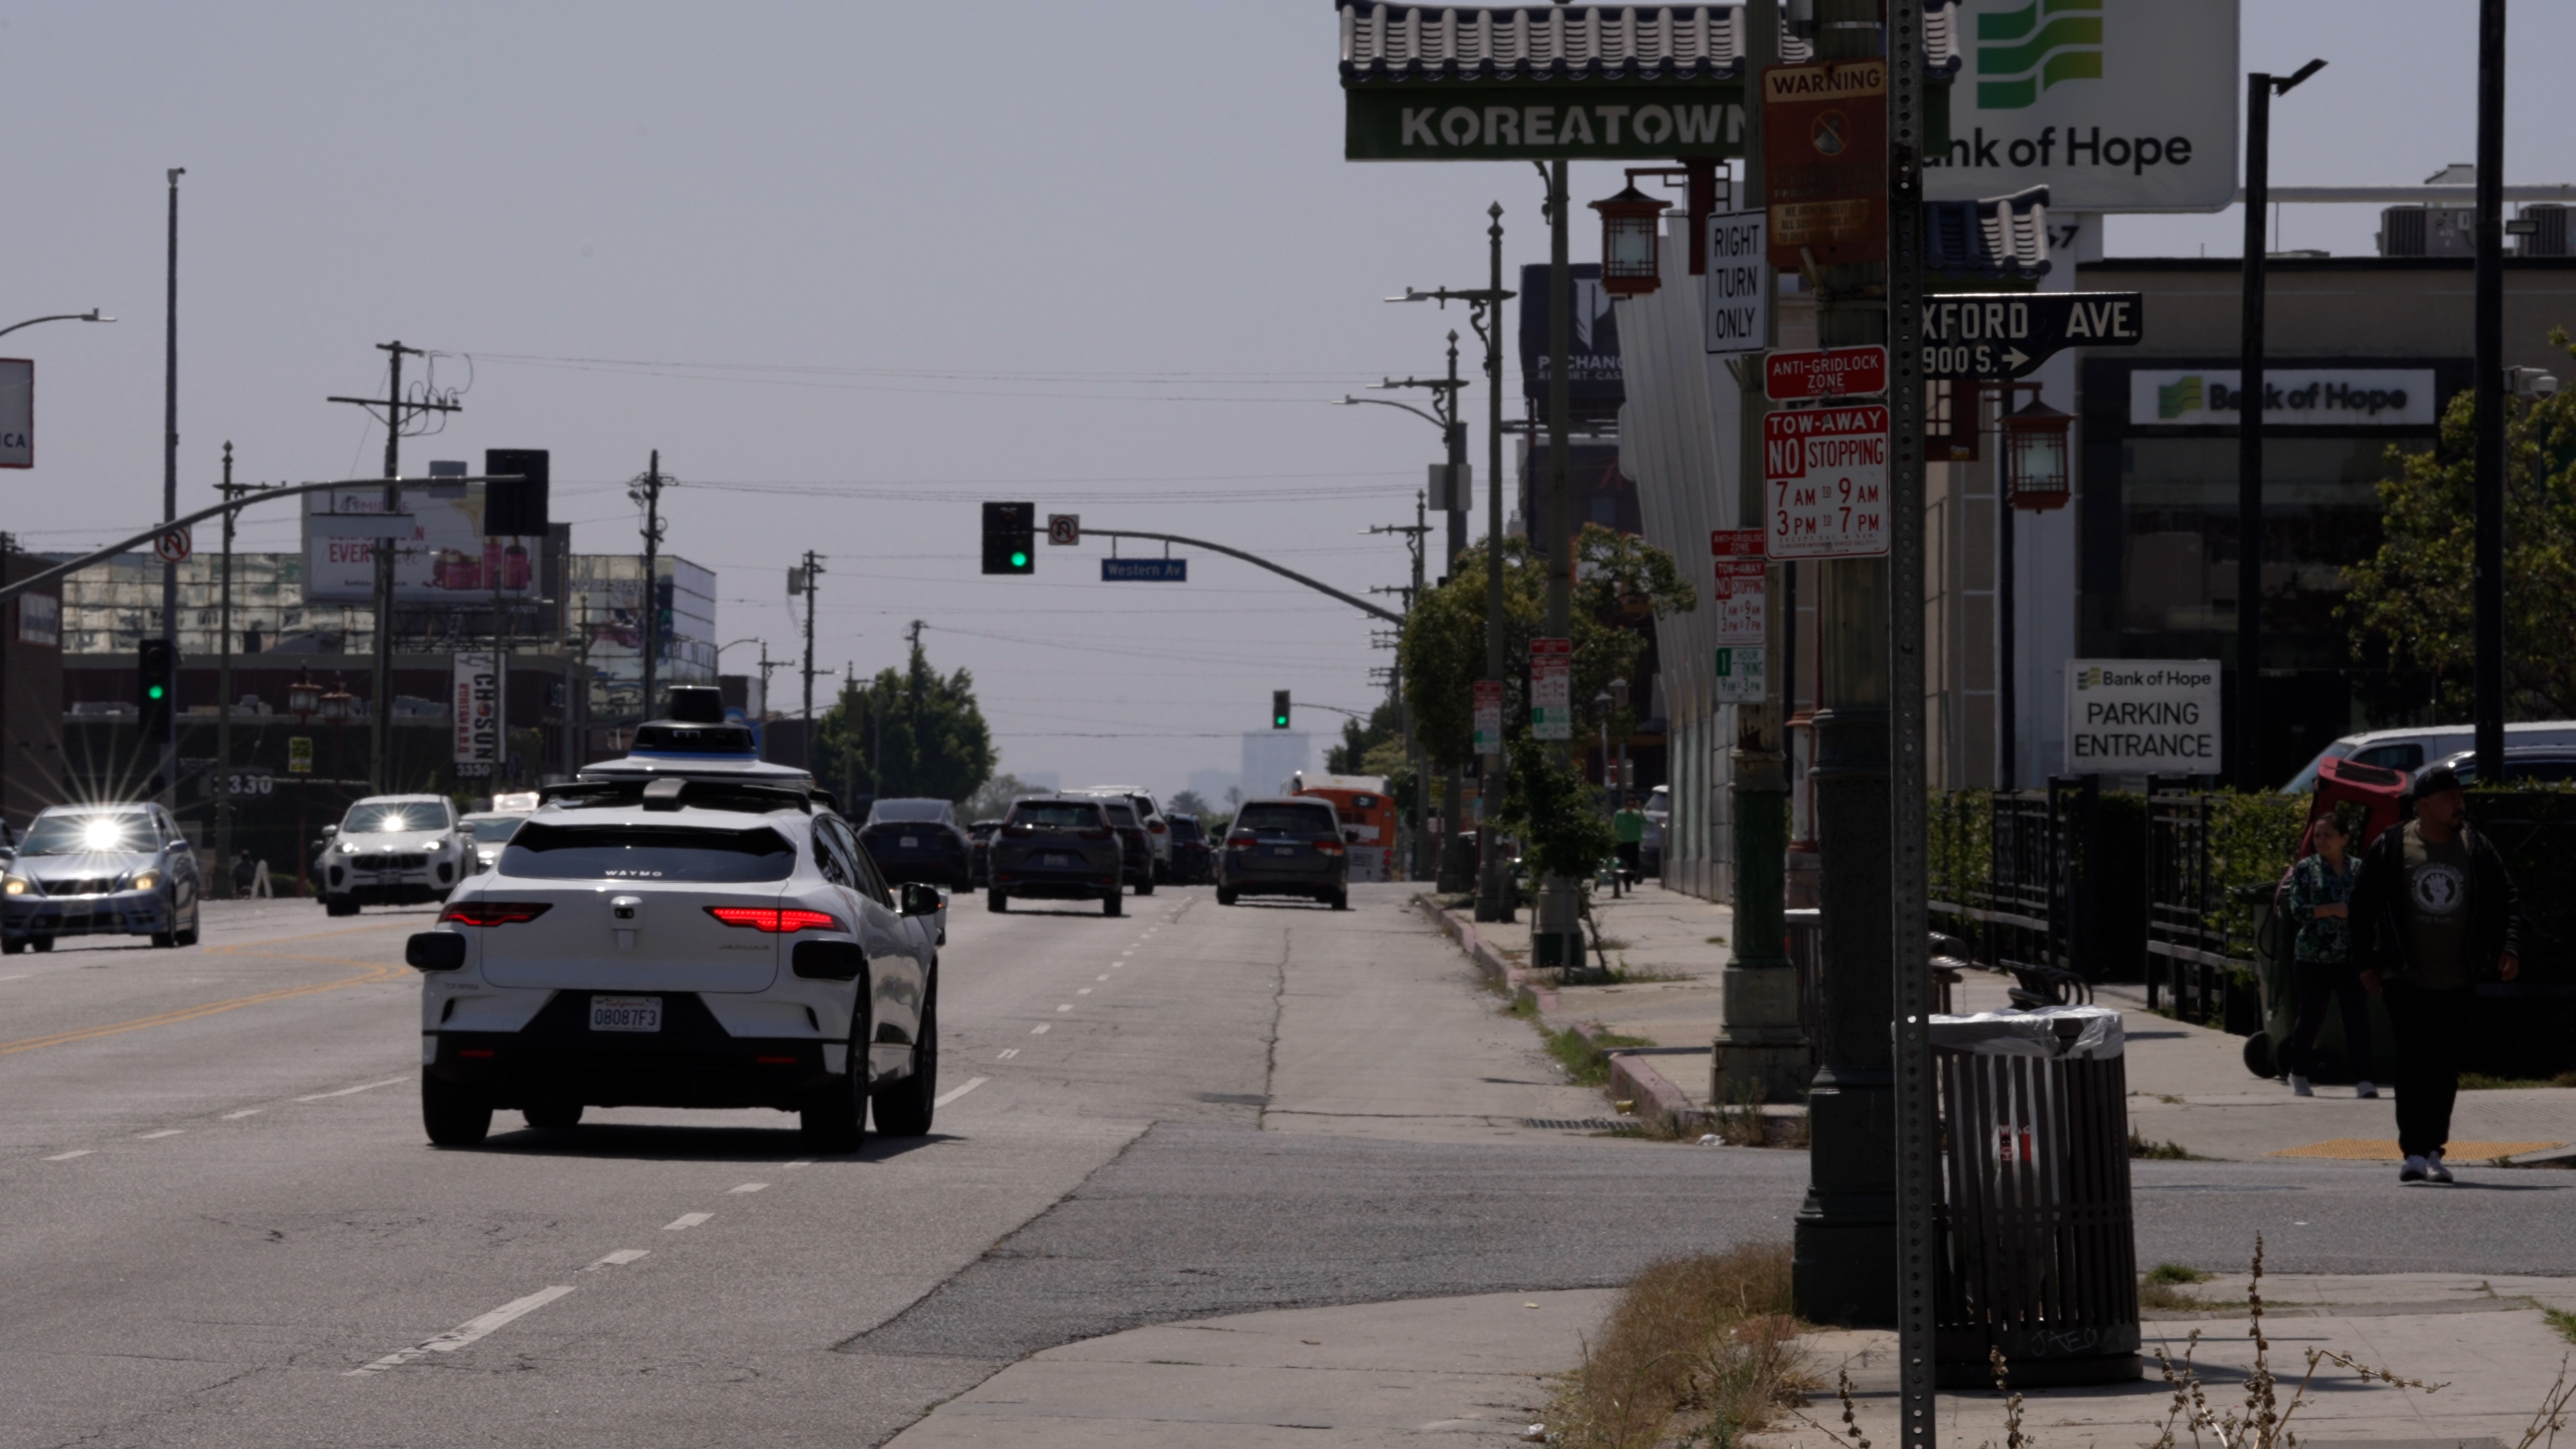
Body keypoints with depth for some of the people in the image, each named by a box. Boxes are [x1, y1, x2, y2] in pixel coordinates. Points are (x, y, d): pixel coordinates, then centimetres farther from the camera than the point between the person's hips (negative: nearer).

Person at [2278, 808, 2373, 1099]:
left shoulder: (2358, 869, 7)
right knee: (2311, 1017, 7)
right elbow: (2297, 910, -7)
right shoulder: (2306, 869, 1)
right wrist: (2332, 910, -18)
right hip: (2313, 956, -1)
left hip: (2351, 957, 1)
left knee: (2357, 1016, -10)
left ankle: (2362, 1080, -12)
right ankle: (2298, 1074, 28)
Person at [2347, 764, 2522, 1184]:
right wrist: (2367, 961, 2)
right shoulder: (2390, 848, -3)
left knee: (2446, 1069, 6)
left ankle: (2433, 1151, 15)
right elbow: (2361, 904, 4)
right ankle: (2413, 1152, -12)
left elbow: (2507, 900, 7)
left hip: (2458, 982, 3)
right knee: (2413, 1063, -12)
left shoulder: (2478, 850, 3)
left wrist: (2508, 947, -8)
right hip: (2406, 979, -3)